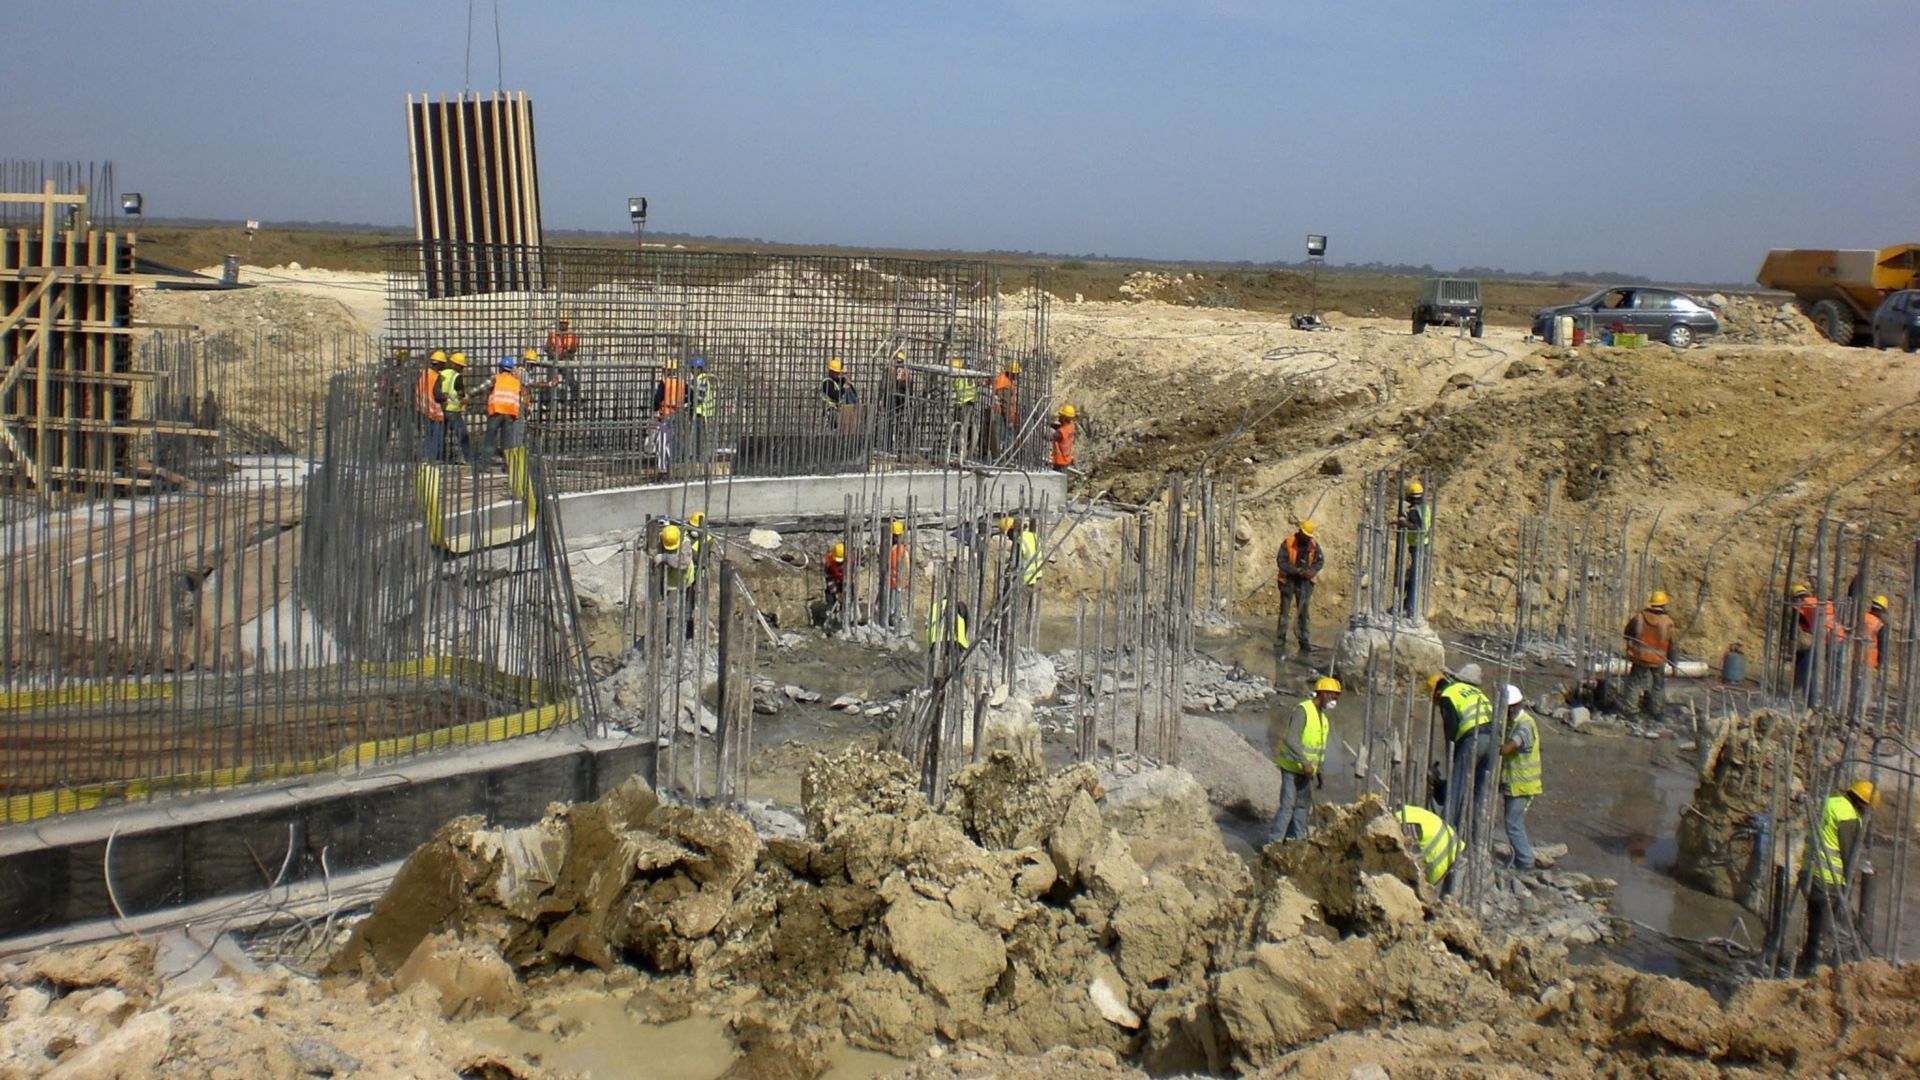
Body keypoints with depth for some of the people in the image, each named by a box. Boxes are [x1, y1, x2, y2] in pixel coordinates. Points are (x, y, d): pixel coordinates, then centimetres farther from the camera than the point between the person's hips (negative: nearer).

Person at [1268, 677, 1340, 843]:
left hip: (1306, 769, 9)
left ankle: (1297, 839, 25)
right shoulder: (1302, 710, -18)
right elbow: (1291, 740, -28)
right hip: (1292, 767, -9)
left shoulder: (1322, 715, 11)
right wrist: (1305, 763, -29)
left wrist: (1318, 771, 18)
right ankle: (1274, 842, -8)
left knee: (1303, 805, 14)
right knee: (1288, 805, -11)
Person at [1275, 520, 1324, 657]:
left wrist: (1312, 571, -14)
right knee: (1284, 612, -3)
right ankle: (1280, 643, -1)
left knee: (1303, 612, 9)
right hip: (1288, 581, -3)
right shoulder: (1288, 543, -10)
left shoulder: (1314, 545, 2)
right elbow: (1280, 560, -12)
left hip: (1305, 582, 4)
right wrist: (1294, 570, -23)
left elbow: (1320, 561, 5)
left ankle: (1304, 642, 18)